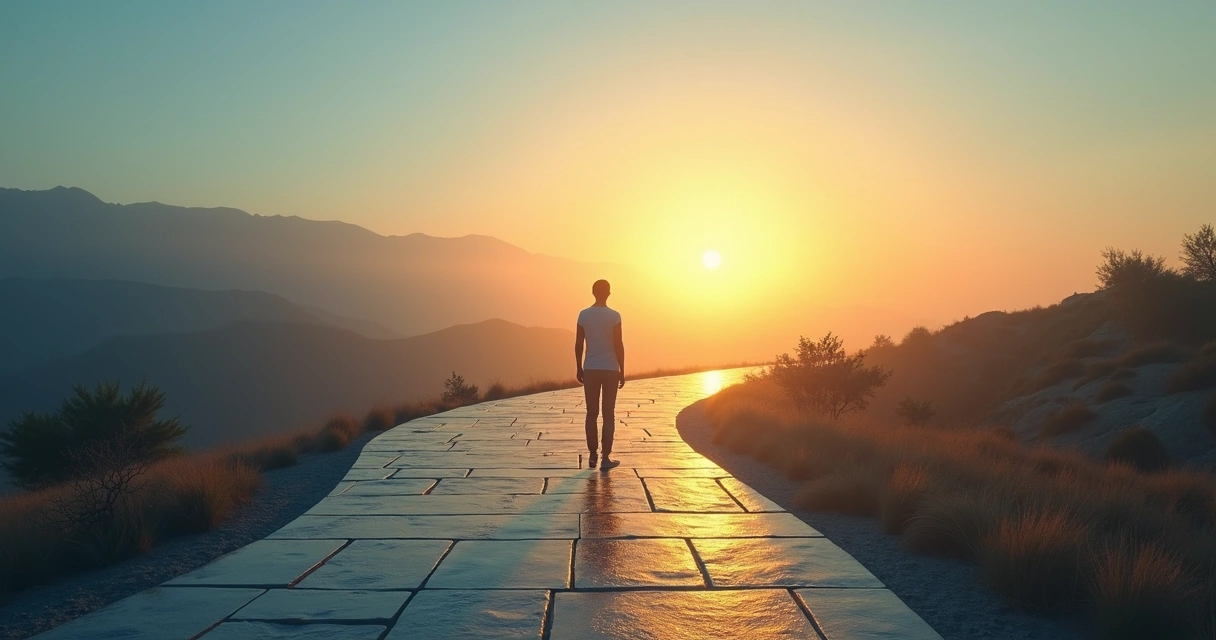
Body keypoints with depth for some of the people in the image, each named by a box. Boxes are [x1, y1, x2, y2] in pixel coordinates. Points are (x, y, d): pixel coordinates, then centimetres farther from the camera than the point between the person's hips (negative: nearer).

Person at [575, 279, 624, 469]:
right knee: (608, 414, 3)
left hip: (590, 369, 2)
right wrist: (622, 371, -2)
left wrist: (579, 368, 12)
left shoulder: (583, 315, 1)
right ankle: (606, 457, 1)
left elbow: (578, 344, 2)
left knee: (591, 413, 9)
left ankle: (592, 455, 12)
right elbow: (618, 345, -9)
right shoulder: (614, 316, -7)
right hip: (610, 369, -2)